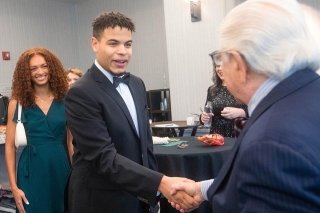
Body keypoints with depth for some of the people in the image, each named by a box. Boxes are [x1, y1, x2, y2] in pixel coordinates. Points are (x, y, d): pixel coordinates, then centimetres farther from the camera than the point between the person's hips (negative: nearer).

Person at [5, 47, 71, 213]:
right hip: (32, 171, -1)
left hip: (61, 168, 2)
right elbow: (10, 146, -1)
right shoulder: (18, 102, -3)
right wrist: (13, 186, -5)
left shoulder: (65, 99, 0)